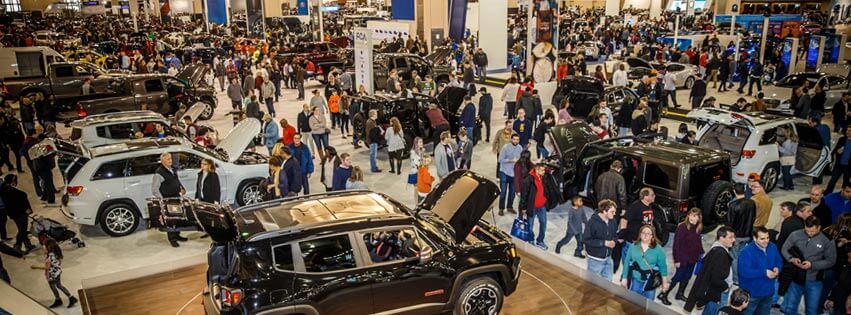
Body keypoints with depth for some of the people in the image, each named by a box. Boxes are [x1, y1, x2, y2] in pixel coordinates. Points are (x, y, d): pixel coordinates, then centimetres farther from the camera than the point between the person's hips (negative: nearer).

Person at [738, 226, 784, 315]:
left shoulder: (773, 247, 0)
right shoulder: (746, 252, -23)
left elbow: (779, 262, 12)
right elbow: (744, 271, -29)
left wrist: (777, 269, -12)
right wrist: (764, 273, -29)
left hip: (768, 291, 7)